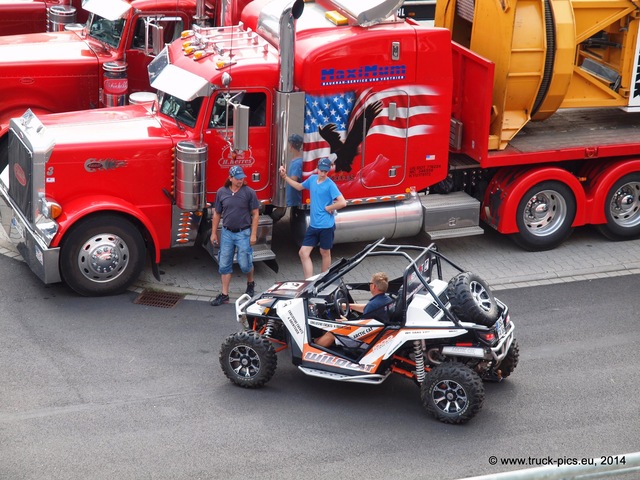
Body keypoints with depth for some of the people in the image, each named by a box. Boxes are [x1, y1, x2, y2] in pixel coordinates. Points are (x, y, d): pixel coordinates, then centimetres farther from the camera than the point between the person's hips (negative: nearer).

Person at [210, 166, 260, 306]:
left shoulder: (249, 192, -7)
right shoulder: (221, 192, 2)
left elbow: (255, 214, -4)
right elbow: (217, 214, 9)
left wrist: (253, 234, -8)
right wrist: (214, 233, 8)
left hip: (243, 233, -3)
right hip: (227, 233, 3)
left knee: (244, 263, 0)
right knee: (224, 265, 4)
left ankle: (250, 284, 32)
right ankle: (224, 295, 11)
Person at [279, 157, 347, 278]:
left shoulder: (330, 185, -15)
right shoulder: (312, 179, 6)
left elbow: (342, 203, -23)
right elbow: (299, 187, 26)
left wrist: (327, 208, -12)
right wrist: (285, 176, 22)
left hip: (326, 226, -7)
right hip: (313, 224, 7)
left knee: (325, 252, 9)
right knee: (303, 252, 1)